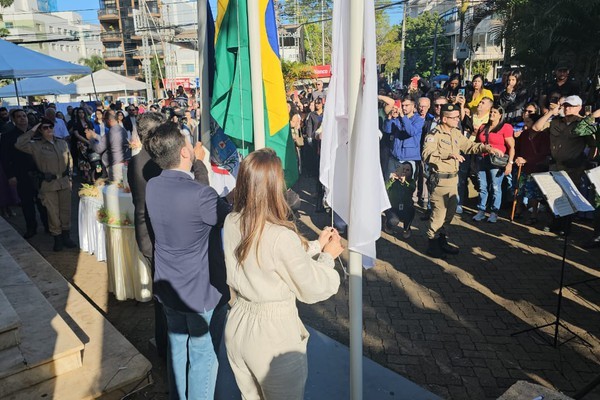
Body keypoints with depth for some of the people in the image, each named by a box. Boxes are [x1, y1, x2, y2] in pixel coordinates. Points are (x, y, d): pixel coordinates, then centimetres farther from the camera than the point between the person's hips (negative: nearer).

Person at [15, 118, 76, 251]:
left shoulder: (63, 143, 7)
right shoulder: (36, 146, -3)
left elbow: (70, 160, 15)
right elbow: (19, 145, -18)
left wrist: (68, 175, 9)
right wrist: (32, 131, -11)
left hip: (65, 182, 3)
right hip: (49, 184, -3)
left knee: (66, 210, 10)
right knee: (53, 213, 3)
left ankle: (66, 236, 23)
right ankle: (57, 238, 15)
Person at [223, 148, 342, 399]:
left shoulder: (231, 223, -7)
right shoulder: (281, 236, -28)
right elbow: (313, 290, -15)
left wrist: (316, 245, 10)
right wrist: (327, 256, 2)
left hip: (237, 326, 6)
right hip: (273, 335, -6)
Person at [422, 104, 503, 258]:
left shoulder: (456, 133, 10)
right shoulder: (434, 134, -15)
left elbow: (469, 145, 19)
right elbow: (427, 154, -29)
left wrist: (487, 148, 3)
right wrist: (449, 154, -37)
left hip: (453, 179, 8)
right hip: (439, 180, -8)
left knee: (450, 211, 16)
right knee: (439, 213, -4)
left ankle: (442, 240, 32)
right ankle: (432, 244, 12)